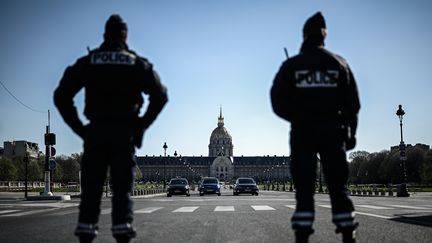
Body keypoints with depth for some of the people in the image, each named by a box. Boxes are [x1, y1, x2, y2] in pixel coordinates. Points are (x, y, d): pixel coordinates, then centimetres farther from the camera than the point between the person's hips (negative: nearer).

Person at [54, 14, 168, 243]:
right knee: (123, 186, 1)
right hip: (125, 132, 0)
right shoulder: (137, 63, 8)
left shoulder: (87, 62, 9)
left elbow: (61, 96, 2)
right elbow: (160, 95, -1)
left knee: (91, 187, 4)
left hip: (95, 131, 1)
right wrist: (142, 125, 3)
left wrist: (78, 127, 4)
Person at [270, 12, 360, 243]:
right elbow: (352, 103, 4)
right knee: (338, 187, 6)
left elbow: (278, 102, -3)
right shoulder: (339, 64, 5)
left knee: (304, 189, 0)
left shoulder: (291, 65, 0)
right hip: (332, 131, 1)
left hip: (302, 132, -1)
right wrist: (350, 132, 12)